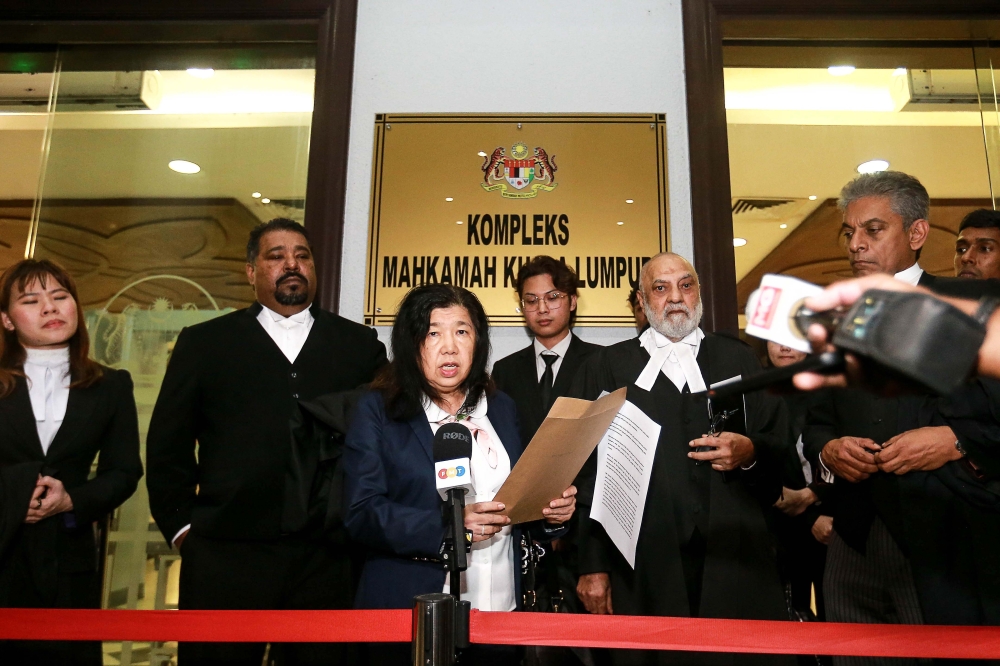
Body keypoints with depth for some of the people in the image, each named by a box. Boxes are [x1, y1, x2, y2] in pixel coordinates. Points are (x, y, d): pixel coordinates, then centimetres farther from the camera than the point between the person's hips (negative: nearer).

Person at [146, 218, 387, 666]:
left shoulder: (360, 346, 7)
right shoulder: (204, 343, 7)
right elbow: (167, 447, 9)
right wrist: (181, 524, 3)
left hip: (328, 560, 1)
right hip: (227, 557, 0)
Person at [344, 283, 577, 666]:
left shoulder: (502, 409, 8)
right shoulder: (377, 411, -5)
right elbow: (361, 513, -13)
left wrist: (551, 512, -9)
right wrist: (447, 527, -25)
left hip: (500, 608, 4)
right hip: (409, 613, -3)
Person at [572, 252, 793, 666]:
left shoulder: (739, 359, 12)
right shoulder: (607, 367, 6)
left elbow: (782, 449, 9)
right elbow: (588, 471, 1)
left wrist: (750, 453, -13)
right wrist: (593, 565, -4)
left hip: (736, 559, 2)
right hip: (644, 567, -1)